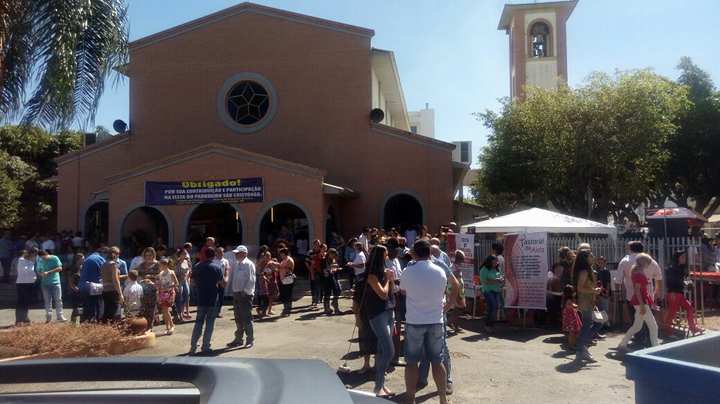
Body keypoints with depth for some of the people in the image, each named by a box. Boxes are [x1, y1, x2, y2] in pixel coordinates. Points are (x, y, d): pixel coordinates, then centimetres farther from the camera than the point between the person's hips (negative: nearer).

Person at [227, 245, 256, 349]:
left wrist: (245, 291, -18)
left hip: (245, 294, -8)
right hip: (236, 294, 8)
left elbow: (251, 280, -16)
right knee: (238, 318, 14)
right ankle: (238, 339, 24)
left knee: (247, 318, -3)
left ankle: (250, 340, 6)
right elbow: (232, 277, 18)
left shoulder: (249, 264, -11)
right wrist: (232, 289, 8)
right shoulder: (236, 265, 13)